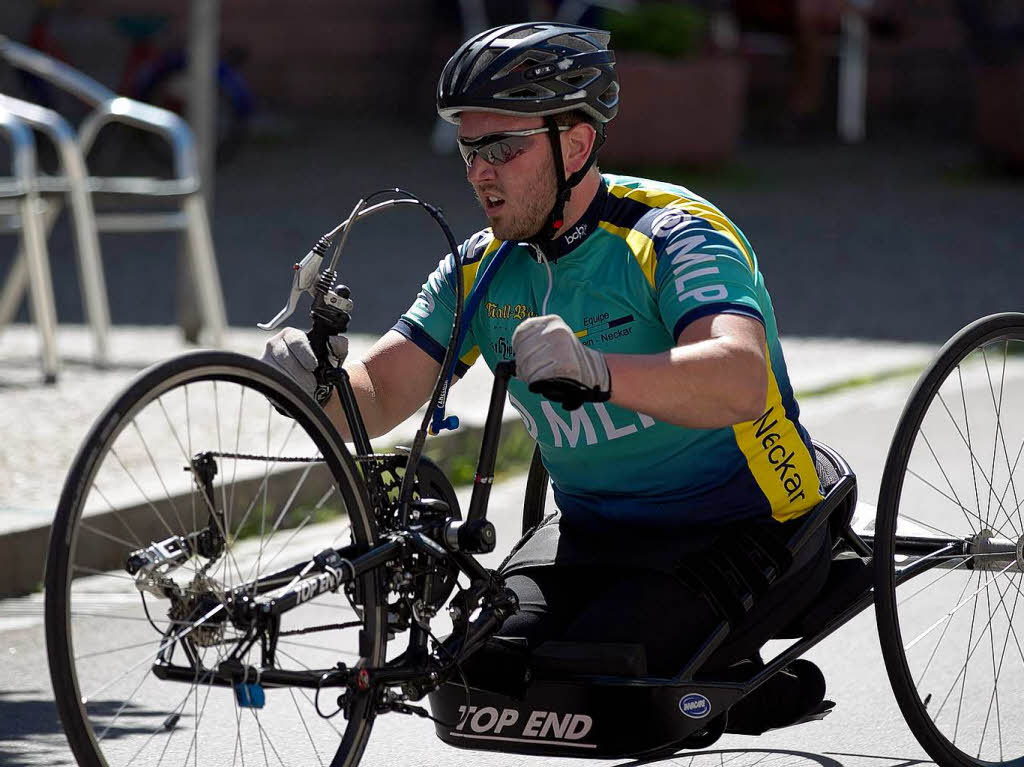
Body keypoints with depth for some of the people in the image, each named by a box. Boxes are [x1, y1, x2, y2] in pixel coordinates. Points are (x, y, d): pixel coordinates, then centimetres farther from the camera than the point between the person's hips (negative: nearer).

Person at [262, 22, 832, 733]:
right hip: (594, 532, 7)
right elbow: (378, 394, -2)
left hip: (742, 532, -6)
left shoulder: (676, 235, -18)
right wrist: (316, 385, -27)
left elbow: (739, 381, -37)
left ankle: (742, 686, 2)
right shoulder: (485, 268, 3)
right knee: (489, 672, -17)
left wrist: (594, 372, -54)